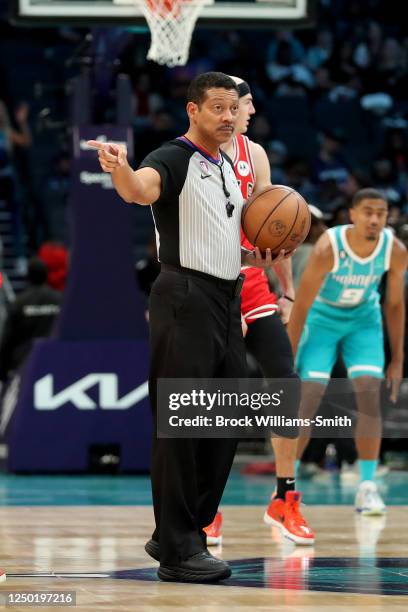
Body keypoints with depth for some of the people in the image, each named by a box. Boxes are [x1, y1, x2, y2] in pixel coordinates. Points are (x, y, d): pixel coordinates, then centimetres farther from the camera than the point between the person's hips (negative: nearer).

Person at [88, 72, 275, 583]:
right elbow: (141, 189, -33)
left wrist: (254, 258, 9)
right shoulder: (174, 159, -9)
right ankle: (177, 551, -4)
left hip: (225, 300, 9)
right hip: (185, 299, -9)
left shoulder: (227, 169, 17)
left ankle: (178, 534, 22)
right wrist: (120, 170, -56)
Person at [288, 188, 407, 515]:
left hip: (364, 320, 3)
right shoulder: (328, 248, -31)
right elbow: (301, 305, -24)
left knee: (370, 395, -12)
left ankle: (367, 487, -8)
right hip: (322, 319, -2)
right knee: (308, 399, -10)